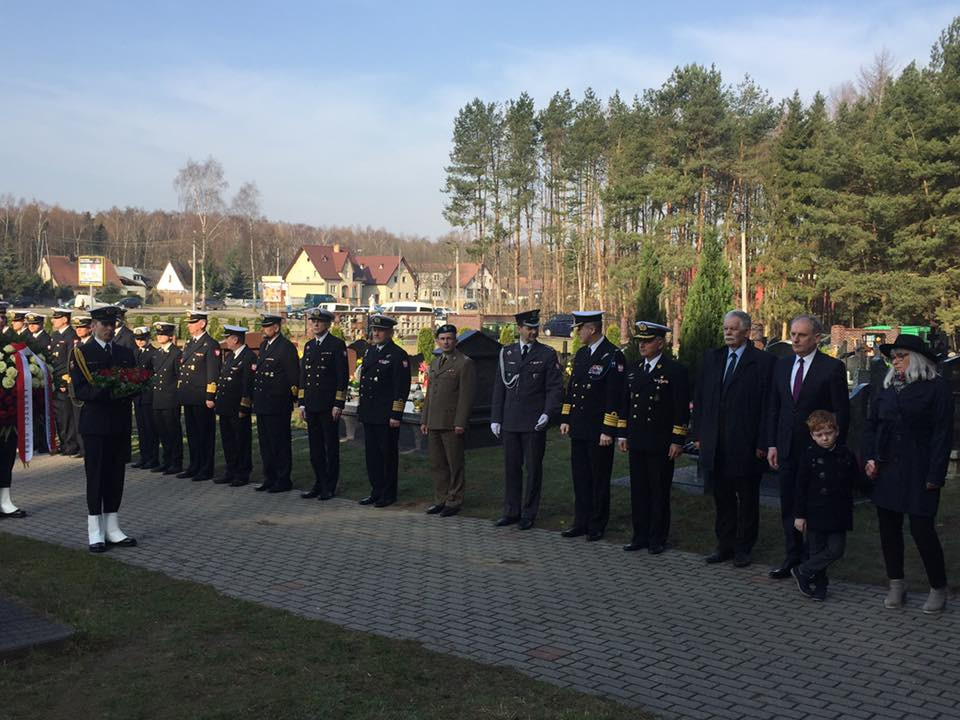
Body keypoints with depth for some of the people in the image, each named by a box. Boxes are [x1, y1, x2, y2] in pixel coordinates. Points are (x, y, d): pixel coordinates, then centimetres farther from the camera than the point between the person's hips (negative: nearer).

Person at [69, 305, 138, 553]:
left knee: (116, 476, 7)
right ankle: (95, 532, 6)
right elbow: (79, 390, -9)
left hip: (121, 423, 4)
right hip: (95, 423, -4)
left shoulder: (125, 353, 13)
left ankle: (112, 528, 15)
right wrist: (105, 392, -24)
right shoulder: (82, 353, -1)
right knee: (96, 476, 0)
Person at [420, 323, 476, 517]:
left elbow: (466, 396, -11)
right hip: (434, 424, 7)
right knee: (437, 464, 11)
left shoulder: (465, 363, -6)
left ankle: (454, 501, 9)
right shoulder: (434, 363, 17)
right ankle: (440, 499, 20)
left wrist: (460, 423, -16)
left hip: (452, 424, -7)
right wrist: (424, 420, 16)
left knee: (455, 464, 1)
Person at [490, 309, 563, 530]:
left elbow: (555, 388, -3)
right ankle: (511, 512, 20)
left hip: (535, 423, -3)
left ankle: (529, 514, 14)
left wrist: (547, 414, -16)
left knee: (533, 469, 4)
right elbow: (499, 387, 10)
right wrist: (495, 418, 6)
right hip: (510, 422, 3)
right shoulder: (506, 353, 8)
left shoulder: (547, 354, -1)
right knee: (511, 468, 10)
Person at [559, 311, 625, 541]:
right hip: (579, 428, 7)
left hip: (599, 430, -7)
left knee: (599, 479, 4)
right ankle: (581, 522, 21)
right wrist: (565, 419, 13)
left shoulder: (613, 356, -12)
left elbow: (614, 396, -15)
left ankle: (597, 525, 15)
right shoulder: (581, 354, 12)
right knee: (580, 477, 12)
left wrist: (608, 431, -17)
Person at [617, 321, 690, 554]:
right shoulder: (633, 369, 10)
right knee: (638, 491, 10)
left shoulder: (675, 370, -7)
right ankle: (640, 536, 19)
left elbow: (681, 408, -8)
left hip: (661, 443, -5)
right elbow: (625, 403, 15)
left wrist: (678, 441, -11)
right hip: (637, 442, 5)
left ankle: (658, 539, 13)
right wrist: (622, 434, 11)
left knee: (659, 492, 3)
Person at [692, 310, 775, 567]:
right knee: (722, 497, 13)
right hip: (715, 444, 5)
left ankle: (744, 547, 19)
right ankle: (725, 544, 24)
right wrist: (698, 434, 6)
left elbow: (766, 404, -8)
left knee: (747, 498, 9)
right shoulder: (711, 358, 9)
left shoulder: (763, 361, -6)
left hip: (746, 444, -4)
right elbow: (699, 398, 11)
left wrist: (762, 443, -11)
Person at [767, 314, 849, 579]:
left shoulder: (832, 368, -8)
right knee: (789, 506, 11)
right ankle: (793, 556, 22)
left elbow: (841, 413, -7)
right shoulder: (781, 365, 8)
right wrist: (772, 444, 7)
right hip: (787, 448, 5)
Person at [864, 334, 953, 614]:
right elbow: (871, 424, 15)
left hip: (918, 472, -5)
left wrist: (935, 475, -12)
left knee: (922, 529, -6)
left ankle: (938, 590, 11)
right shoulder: (887, 388, 12)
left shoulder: (937, 388, -4)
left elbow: (942, 433, -7)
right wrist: (870, 458, 1)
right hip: (886, 470, 5)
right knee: (889, 528, 7)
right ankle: (896, 585, 20)